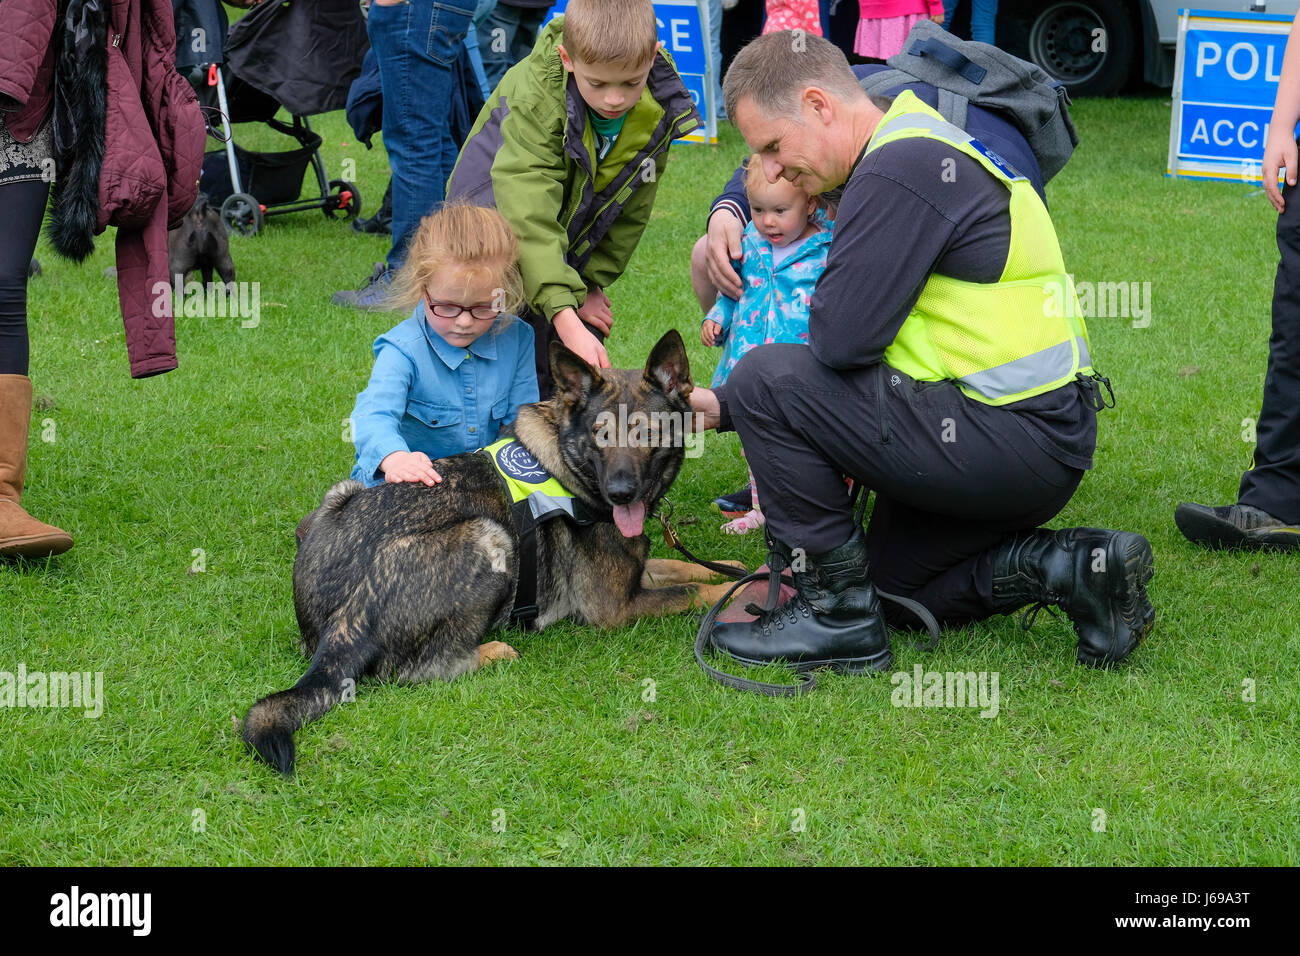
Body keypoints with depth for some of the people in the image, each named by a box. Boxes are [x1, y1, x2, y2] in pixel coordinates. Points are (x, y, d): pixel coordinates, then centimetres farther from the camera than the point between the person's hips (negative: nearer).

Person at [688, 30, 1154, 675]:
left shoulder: (904, 167, -18)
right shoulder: (912, 149, 16)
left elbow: (840, 338, -23)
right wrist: (724, 407, 18)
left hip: (1011, 439, -11)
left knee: (767, 378, -9)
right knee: (892, 585, 25)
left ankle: (836, 618, -4)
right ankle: (1070, 567, 9)